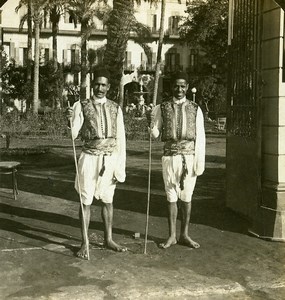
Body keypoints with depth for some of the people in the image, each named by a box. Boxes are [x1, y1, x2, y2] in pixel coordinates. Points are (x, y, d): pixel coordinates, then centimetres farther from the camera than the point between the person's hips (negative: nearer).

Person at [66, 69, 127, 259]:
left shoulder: (115, 108, 4)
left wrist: (121, 167, 1)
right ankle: (85, 243, 14)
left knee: (108, 200, 13)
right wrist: (70, 120, -30)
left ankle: (108, 239, 26)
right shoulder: (81, 106, -3)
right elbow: (73, 134, -9)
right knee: (86, 201, 3)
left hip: (110, 158, 3)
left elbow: (121, 138, 4)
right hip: (90, 157, -2)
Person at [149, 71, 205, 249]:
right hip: (170, 156, 0)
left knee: (187, 197, 7)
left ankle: (184, 235, 19)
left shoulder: (195, 109, 5)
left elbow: (200, 137, 3)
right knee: (171, 197, 6)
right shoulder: (162, 108, 4)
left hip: (189, 156, 0)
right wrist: (152, 125, -17)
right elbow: (155, 134, 5)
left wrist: (200, 161, -2)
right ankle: (172, 236, 17)